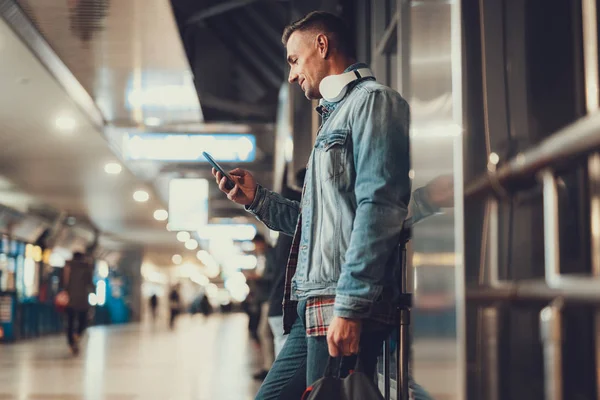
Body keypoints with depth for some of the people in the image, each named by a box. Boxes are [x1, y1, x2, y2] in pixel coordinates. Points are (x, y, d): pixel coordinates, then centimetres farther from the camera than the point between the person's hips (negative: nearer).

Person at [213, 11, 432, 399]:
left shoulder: (372, 100, -3)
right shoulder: (336, 114, 27)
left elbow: (379, 207, -17)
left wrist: (350, 307, -22)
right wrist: (256, 198, 17)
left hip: (343, 309, -10)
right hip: (313, 309, 10)